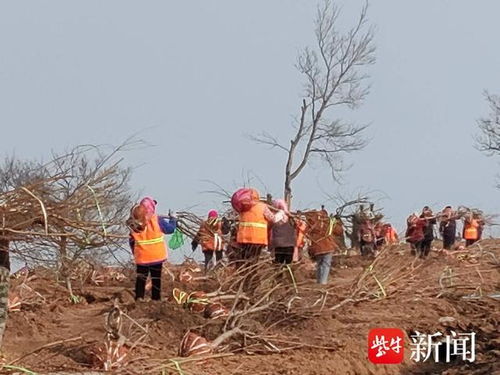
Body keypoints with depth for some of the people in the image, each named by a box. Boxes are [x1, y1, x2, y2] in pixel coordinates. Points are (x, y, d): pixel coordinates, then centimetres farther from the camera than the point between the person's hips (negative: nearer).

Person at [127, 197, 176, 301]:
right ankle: (156, 298, 11)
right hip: (156, 256, -2)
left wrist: (134, 252, 19)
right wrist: (172, 219, 15)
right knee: (156, 278, 9)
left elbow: (132, 241, 5)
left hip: (141, 257, 2)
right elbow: (170, 228, -3)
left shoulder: (134, 223, -3)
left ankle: (139, 297, 7)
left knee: (141, 278, 13)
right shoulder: (157, 220, -15)